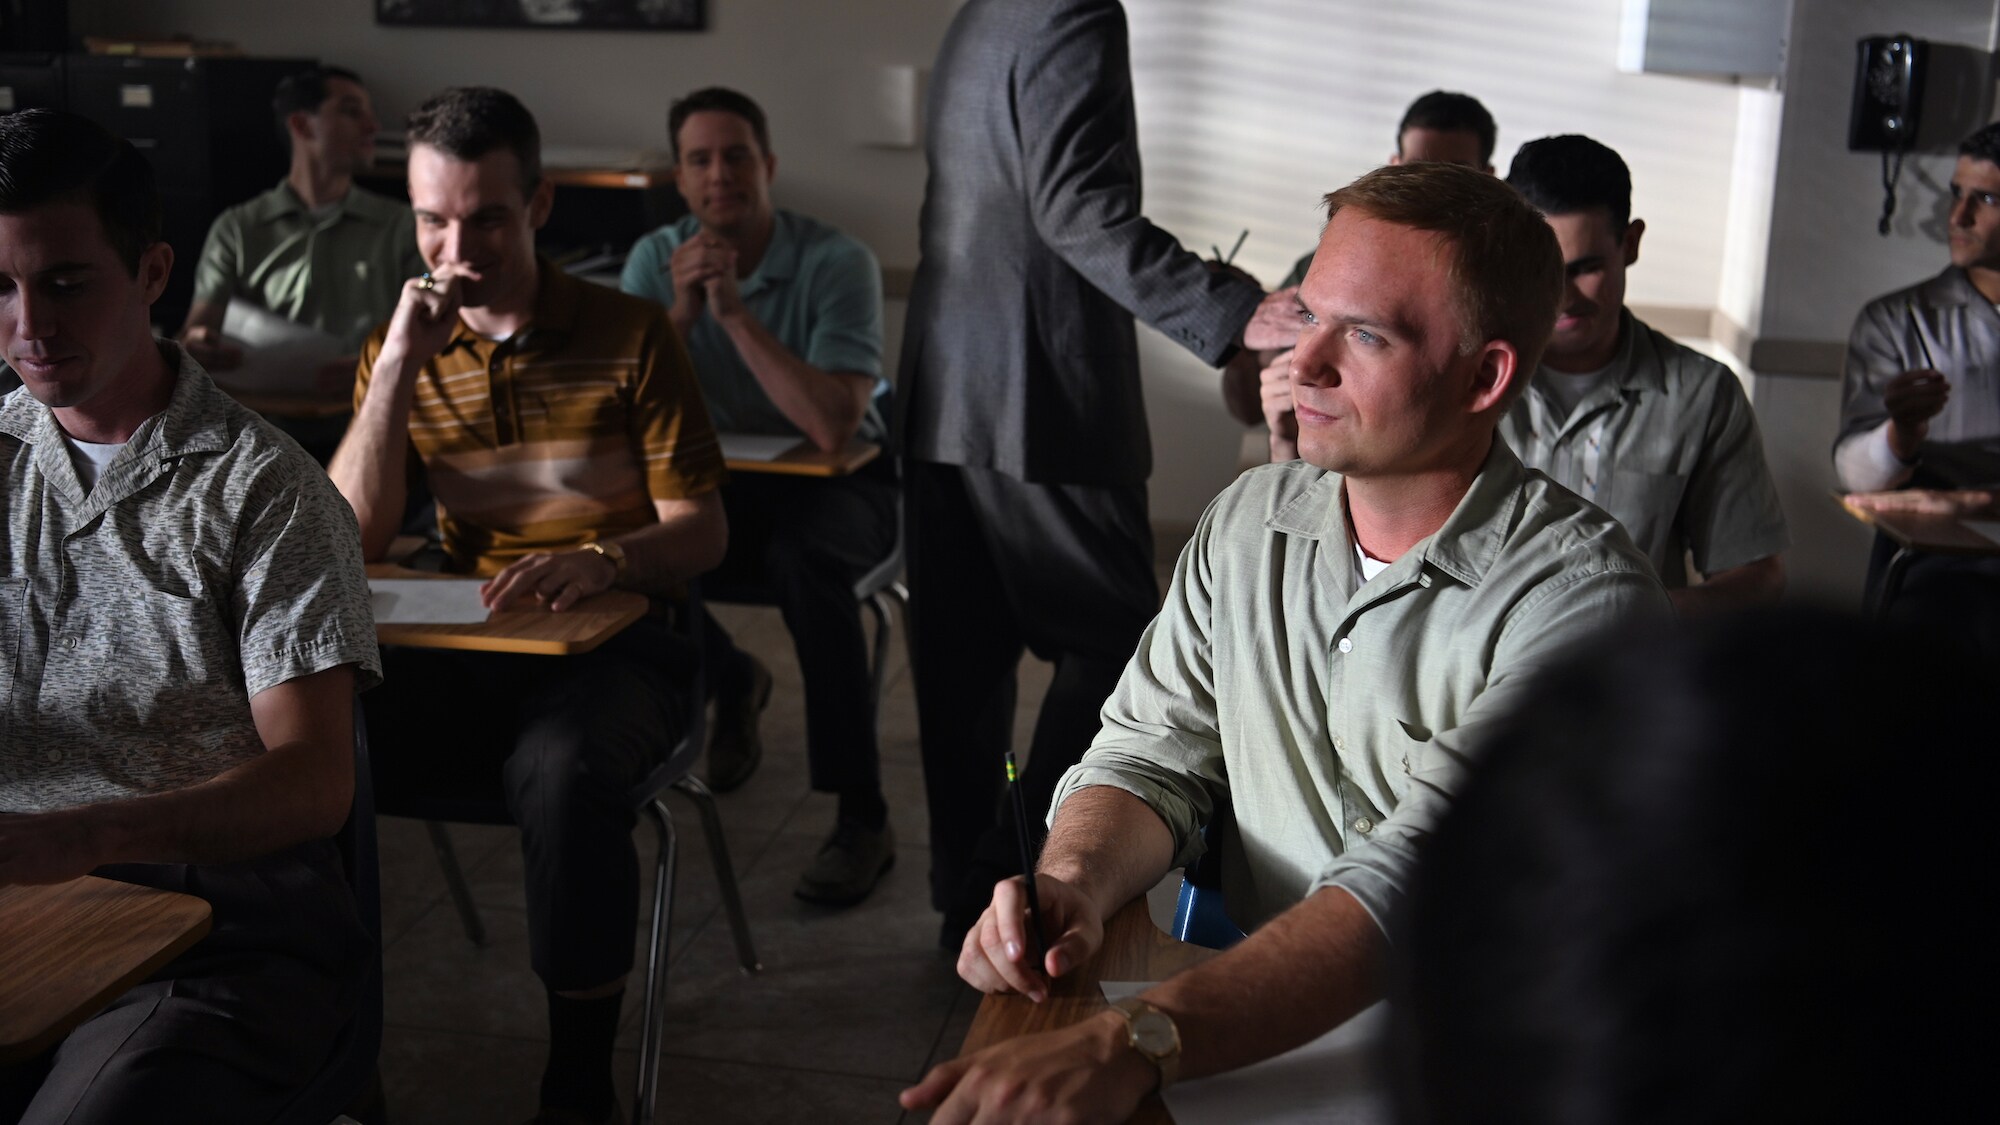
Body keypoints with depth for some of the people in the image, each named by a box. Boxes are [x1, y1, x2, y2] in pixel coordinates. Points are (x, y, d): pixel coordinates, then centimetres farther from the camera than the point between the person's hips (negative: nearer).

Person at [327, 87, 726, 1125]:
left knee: (563, 773, -37)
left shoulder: (629, 335, 0)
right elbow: (350, 547, -2)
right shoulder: (401, 349, 9)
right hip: (461, 650, 3)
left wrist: (601, 558, -25)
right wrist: (399, 367, -11)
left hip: (613, 642, -3)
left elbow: (700, 530, -2)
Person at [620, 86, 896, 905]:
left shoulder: (837, 263, -17)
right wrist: (680, 309, -25)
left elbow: (833, 426, -29)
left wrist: (735, 311, -28)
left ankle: (863, 819, -28)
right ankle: (730, 680, 13)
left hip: (837, 486, -4)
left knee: (802, 554, -37)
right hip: (720, 490, 5)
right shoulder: (655, 261, -3)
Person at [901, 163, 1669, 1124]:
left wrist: (1133, 1044, -38)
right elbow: (1154, 754, 8)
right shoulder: (1246, 523, 4)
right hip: (1254, 1024, 5)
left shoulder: (1583, 595, -16)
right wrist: (1075, 884, -15)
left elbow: (1422, 882, -26)